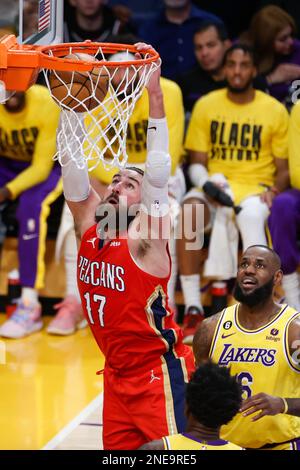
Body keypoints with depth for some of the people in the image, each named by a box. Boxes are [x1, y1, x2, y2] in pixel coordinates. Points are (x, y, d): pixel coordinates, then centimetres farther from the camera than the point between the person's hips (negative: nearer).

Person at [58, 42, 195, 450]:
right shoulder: (87, 231, 4)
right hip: (117, 374, 7)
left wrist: (154, 94, -27)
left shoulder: (144, 240, -12)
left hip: (159, 373, -7)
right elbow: (73, 165, 1)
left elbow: (158, 169, -22)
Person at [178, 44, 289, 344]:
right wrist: (208, 182, -15)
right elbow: (196, 162, 7)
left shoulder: (275, 110, 4)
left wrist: (274, 190, -14)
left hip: (256, 188, -1)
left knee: (250, 216, -38)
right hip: (214, 186, 1)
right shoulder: (206, 105, 6)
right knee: (189, 211, -35)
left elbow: (283, 168, 7)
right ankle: (193, 309, -33)